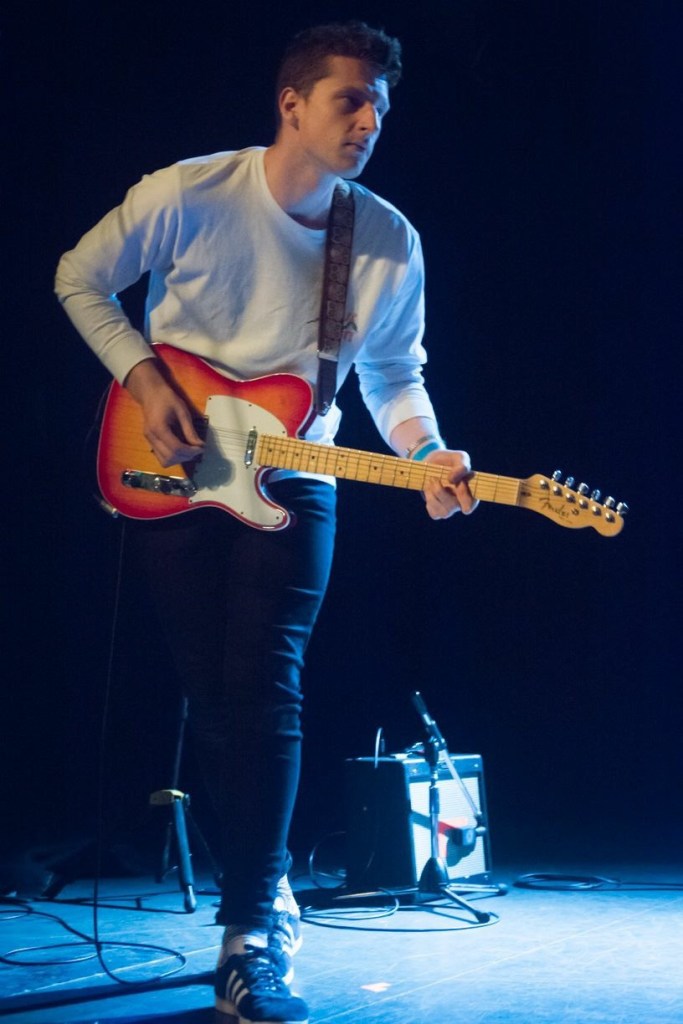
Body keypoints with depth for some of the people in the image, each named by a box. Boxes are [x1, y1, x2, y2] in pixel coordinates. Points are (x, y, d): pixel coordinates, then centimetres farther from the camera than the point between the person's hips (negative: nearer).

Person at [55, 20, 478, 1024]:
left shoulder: (390, 242, -4)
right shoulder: (189, 194, -11)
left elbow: (394, 375, 5)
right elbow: (81, 279, 1)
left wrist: (429, 459, -14)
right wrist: (143, 379, -12)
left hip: (286, 482, 0)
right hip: (169, 474, 0)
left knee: (262, 688, -13)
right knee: (211, 696, 4)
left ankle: (254, 941, -9)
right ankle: (267, 889, 23)